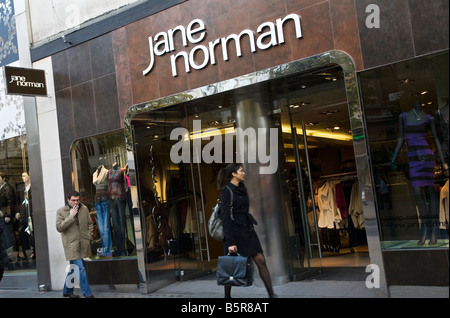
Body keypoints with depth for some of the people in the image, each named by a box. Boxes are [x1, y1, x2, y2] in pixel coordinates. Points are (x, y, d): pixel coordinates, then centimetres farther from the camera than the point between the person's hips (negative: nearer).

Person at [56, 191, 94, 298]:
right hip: (71, 244, -5)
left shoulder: (84, 209, 7)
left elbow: (90, 224, 17)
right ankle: (87, 293, -8)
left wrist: (89, 237, 6)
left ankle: (67, 291, 31)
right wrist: (71, 216, -16)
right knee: (80, 268, -11)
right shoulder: (61, 211, -3)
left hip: (83, 244, 5)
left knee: (74, 268, 15)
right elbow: (59, 227, -11)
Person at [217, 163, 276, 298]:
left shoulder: (242, 188, 12)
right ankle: (227, 296, 22)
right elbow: (225, 218, -16)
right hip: (234, 232, -7)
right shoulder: (226, 191, -12)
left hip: (247, 230, 7)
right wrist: (230, 242, -20)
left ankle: (272, 295, 0)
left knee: (261, 260, -2)